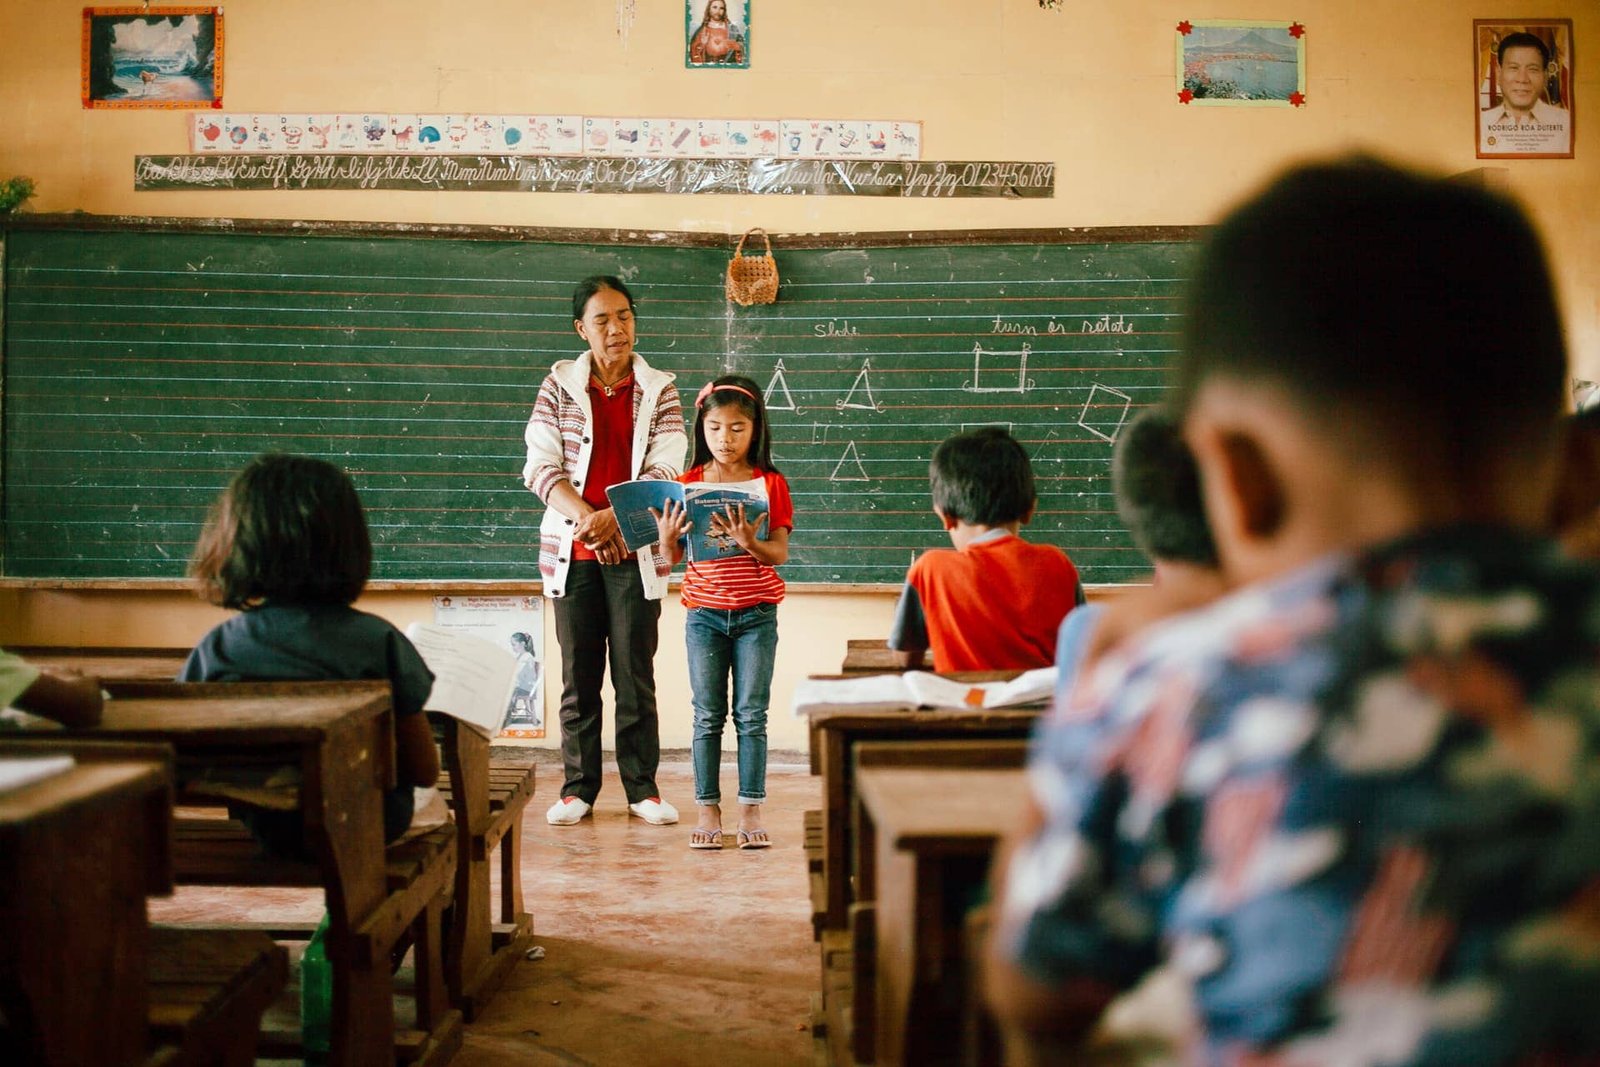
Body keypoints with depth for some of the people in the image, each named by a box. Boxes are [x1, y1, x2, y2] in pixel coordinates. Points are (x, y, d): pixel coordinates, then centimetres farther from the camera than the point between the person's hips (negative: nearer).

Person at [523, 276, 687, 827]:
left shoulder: (659, 390, 4)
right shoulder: (559, 386, 5)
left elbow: (666, 471, -5)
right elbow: (539, 466, -2)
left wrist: (613, 517, -18)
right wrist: (586, 519, -17)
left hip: (635, 551, 0)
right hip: (572, 552, 1)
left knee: (636, 674, 2)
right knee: (578, 675, 5)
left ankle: (643, 787, 11)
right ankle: (578, 787, 14)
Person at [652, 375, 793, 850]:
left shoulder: (770, 484, -1)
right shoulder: (689, 483, 3)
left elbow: (779, 554, -6)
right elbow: (673, 556, 2)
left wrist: (749, 541, -25)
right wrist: (668, 537, -19)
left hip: (756, 613, -1)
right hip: (704, 612, 1)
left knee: (751, 715, 2)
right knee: (707, 716, 5)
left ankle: (751, 811, 8)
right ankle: (707, 810, 11)